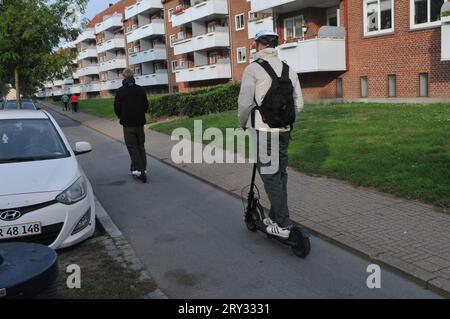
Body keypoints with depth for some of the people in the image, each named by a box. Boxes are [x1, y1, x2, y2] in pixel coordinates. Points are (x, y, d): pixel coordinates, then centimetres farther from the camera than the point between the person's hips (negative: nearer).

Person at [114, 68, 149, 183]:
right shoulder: (141, 90, 0)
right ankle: (143, 169, 13)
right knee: (141, 146, 13)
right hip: (140, 122, 3)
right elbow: (146, 106, 4)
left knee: (132, 146, 3)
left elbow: (117, 108, -5)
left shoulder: (120, 91, -9)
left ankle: (138, 169, -6)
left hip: (127, 123, -3)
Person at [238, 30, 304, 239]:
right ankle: (275, 217, 26)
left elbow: (245, 103, -11)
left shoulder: (253, 69, -9)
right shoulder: (289, 70, 9)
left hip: (262, 133, -6)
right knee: (280, 175, 15)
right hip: (284, 132, 6)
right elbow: (298, 104, 9)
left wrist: (243, 124, 6)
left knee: (270, 177, -1)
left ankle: (282, 225, 2)